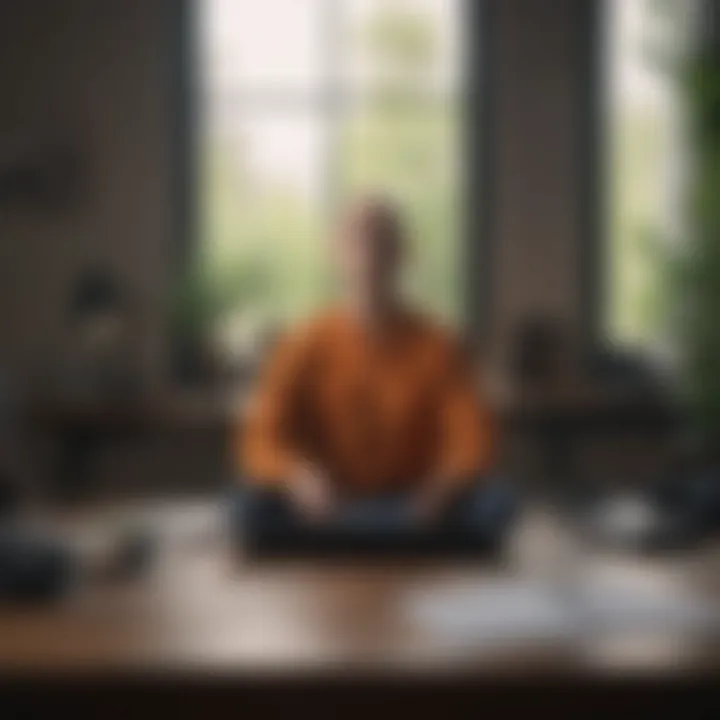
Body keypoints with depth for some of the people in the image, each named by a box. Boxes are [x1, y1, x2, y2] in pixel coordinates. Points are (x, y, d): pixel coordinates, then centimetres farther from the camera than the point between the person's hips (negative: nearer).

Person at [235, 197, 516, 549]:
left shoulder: (437, 347, -3)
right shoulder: (305, 346, -4)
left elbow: (475, 441, -9)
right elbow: (258, 441, -10)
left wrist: (444, 484, -32)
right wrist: (296, 474, -32)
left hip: (415, 511, 1)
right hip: (326, 515, -1)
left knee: (496, 502, -28)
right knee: (254, 505, -30)